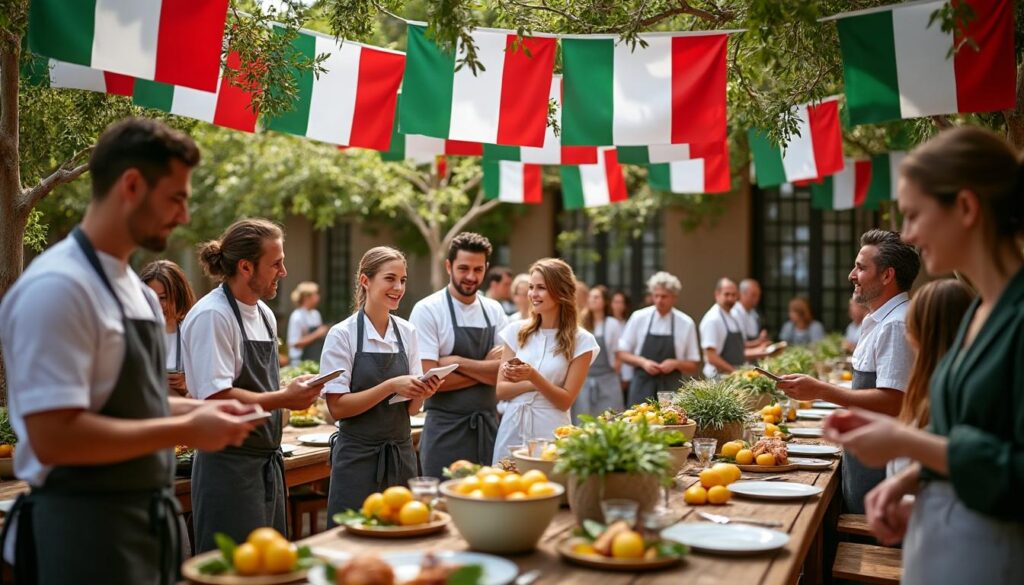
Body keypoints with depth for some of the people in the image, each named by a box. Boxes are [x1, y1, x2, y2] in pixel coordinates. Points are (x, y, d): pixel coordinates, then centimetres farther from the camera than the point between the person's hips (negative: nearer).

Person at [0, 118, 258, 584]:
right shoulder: (57, 288, -19)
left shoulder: (134, 288, 10)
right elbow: (53, 437, -25)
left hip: (150, 522, 9)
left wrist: (197, 410, 5)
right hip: (87, 530, -9)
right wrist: (185, 431, -20)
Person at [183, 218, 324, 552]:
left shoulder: (265, 314, 12)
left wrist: (295, 393, 4)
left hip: (267, 461, 9)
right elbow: (215, 398, -23)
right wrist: (284, 399, -18)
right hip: (230, 465, -9)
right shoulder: (212, 316, -15)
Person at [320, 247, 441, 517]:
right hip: (359, 457, -4)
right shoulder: (342, 334, -8)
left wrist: (422, 393, -14)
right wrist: (392, 386, -21)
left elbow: (412, 408, 8)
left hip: (401, 455, 4)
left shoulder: (407, 332, 5)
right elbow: (337, 407, -13)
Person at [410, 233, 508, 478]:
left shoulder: (494, 311, 6)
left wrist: (456, 362, -15)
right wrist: (486, 367, -8)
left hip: (489, 427, 5)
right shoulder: (427, 310, -9)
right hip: (446, 430, -5)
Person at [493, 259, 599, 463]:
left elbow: (565, 401, -6)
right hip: (512, 429, 3)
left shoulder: (581, 341, -4)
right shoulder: (516, 331, 5)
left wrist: (534, 376, -19)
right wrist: (536, 385, -11)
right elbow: (501, 390, 4)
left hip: (550, 432, -3)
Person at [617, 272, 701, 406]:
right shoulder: (638, 317, 1)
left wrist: (675, 363, -12)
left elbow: (694, 367, 7)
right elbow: (622, 354, 8)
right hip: (642, 387, 0)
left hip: (670, 389, 0)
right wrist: (643, 362, -9)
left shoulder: (686, 323, 0)